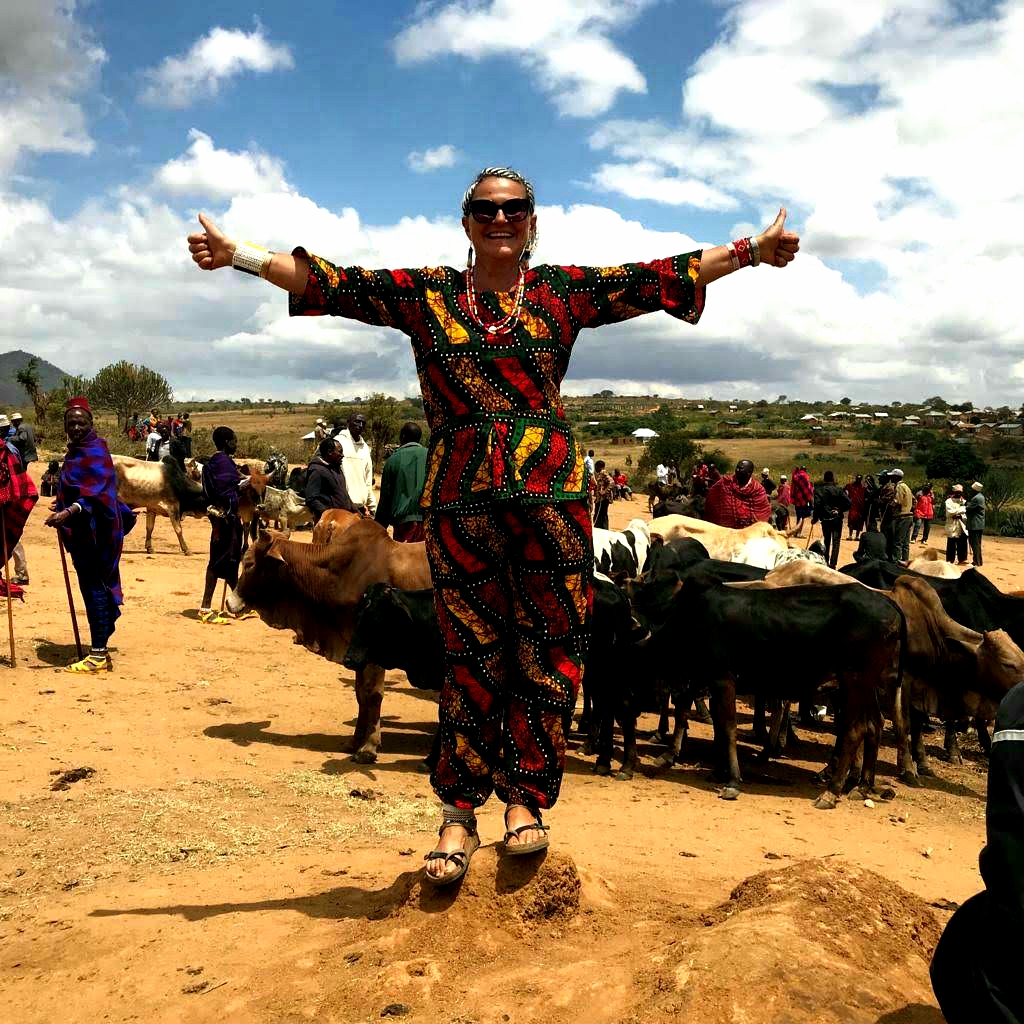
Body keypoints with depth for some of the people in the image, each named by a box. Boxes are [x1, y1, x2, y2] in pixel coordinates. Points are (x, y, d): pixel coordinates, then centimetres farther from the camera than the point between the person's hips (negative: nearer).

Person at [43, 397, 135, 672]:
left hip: (95, 531, -9)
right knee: (93, 587, 11)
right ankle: (100, 651, 17)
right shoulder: (75, 451, 15)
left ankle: (98, 656, -6)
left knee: (94, 587, -8)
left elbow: (95, 494, -26)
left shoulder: (95, 452, -13)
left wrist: (68, 512, -37)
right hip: (83, 531, 9)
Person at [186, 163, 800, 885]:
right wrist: (238, 255, 4)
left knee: (549, 645, 1)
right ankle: (459, 812, 13)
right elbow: (328, 281, 8)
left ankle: (524, 798, 15)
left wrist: (752, 250, 1)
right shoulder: (427, 293, 11)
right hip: (460, 496, 0)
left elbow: (661, 277, 7)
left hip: (551, 488, 1)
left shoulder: (563, 290, 11)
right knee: (473, 649, 3)